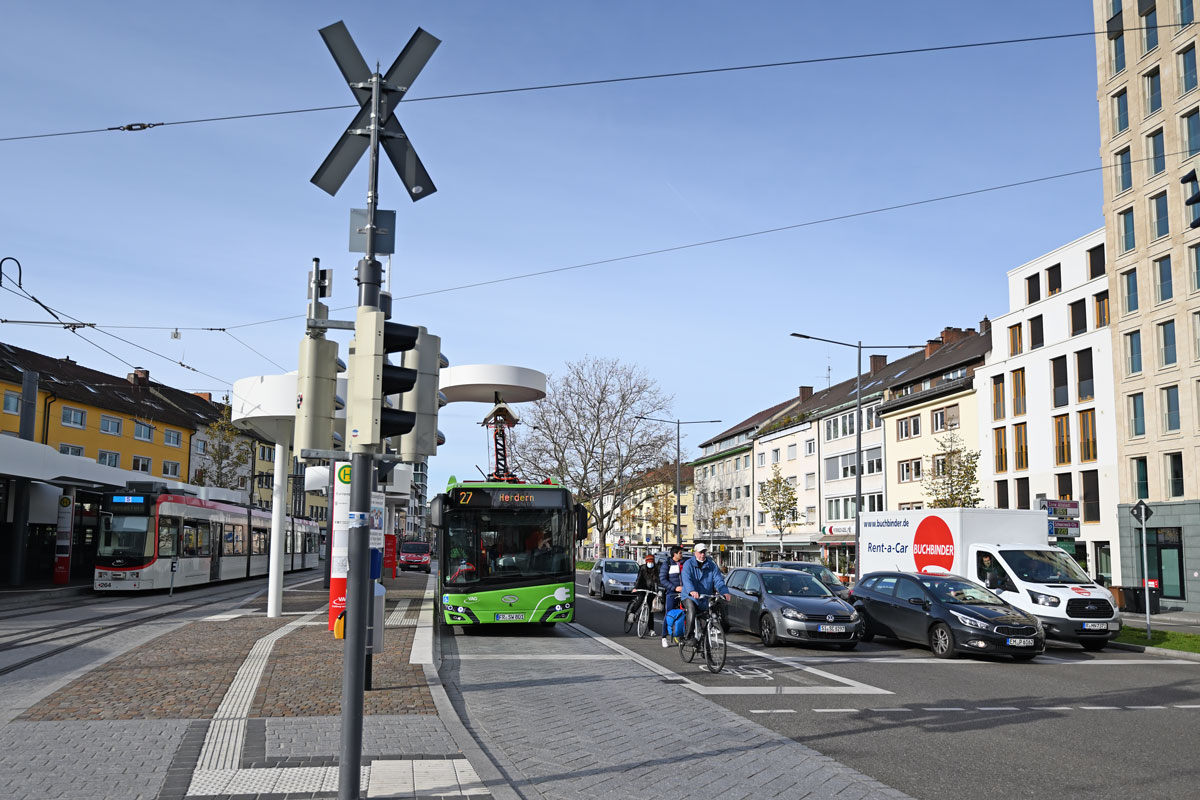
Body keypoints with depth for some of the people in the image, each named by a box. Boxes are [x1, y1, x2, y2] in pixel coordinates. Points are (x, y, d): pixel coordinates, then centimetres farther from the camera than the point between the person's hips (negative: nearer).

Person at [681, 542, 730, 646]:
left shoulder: (711, 565, 5)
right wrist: (692, 591, -42)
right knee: (692, 612, -32)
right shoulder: (688, 564, -5)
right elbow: (687, 580, -22)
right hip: (690, 597, -4)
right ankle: (689, 635, -17)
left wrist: (725, 592, -25)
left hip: (705, 599, 4)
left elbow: (718, 580, -5)